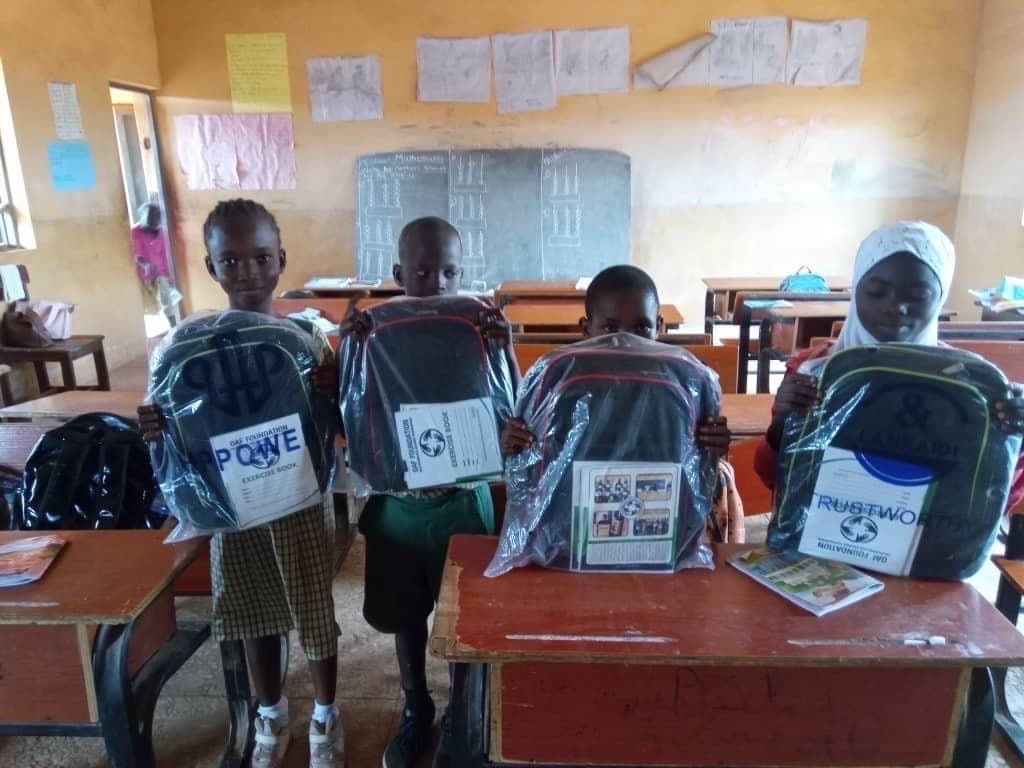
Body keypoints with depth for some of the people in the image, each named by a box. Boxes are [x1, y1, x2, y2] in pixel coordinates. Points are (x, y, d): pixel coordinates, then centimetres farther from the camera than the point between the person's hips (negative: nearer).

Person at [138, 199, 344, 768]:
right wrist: (157, 430, -20)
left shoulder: (308, 338, -10)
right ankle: (271, 717, 44)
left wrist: (332, 395, -27)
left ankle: (324, 716, 39)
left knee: (315, 613, 13)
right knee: (254, 617, 18)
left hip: (303, 501, -2)